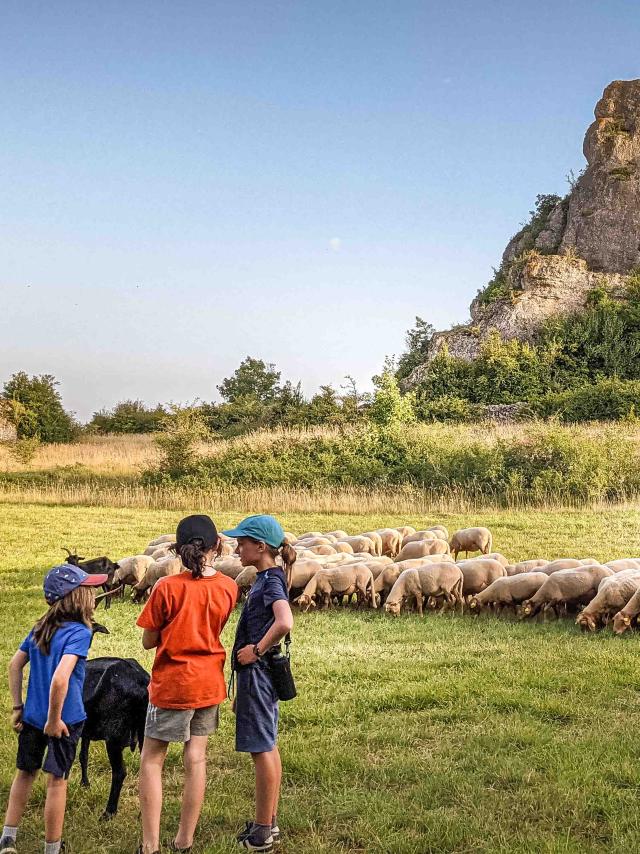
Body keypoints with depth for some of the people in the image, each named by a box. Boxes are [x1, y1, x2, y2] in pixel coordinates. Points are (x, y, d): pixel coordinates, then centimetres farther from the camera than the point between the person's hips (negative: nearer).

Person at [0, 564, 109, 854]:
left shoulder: (40, 627, 3)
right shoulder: (78, 632, -20)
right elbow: (60, 679, -31)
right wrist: (54, 719, -20)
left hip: (32, 716, 6)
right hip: (64, 719, -6)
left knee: (25, 773, 23)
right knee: (57, 781, 8)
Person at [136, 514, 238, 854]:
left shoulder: (167, 588, -17)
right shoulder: (229, 587, -6)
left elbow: (149, 642, -8)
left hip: (172, 684, -4)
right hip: (210, 684, 4)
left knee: (151, 760, 9)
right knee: (196, 759, 12)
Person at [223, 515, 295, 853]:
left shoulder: (270, 581, -18)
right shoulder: (267, 579, 11)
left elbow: (285, 623, -35)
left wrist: (257, 650, -23)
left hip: (257, 672, -10)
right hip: (260, 672, 10)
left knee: (262, 749, -2)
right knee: (268, 747, 15)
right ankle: (269, 822, 25)